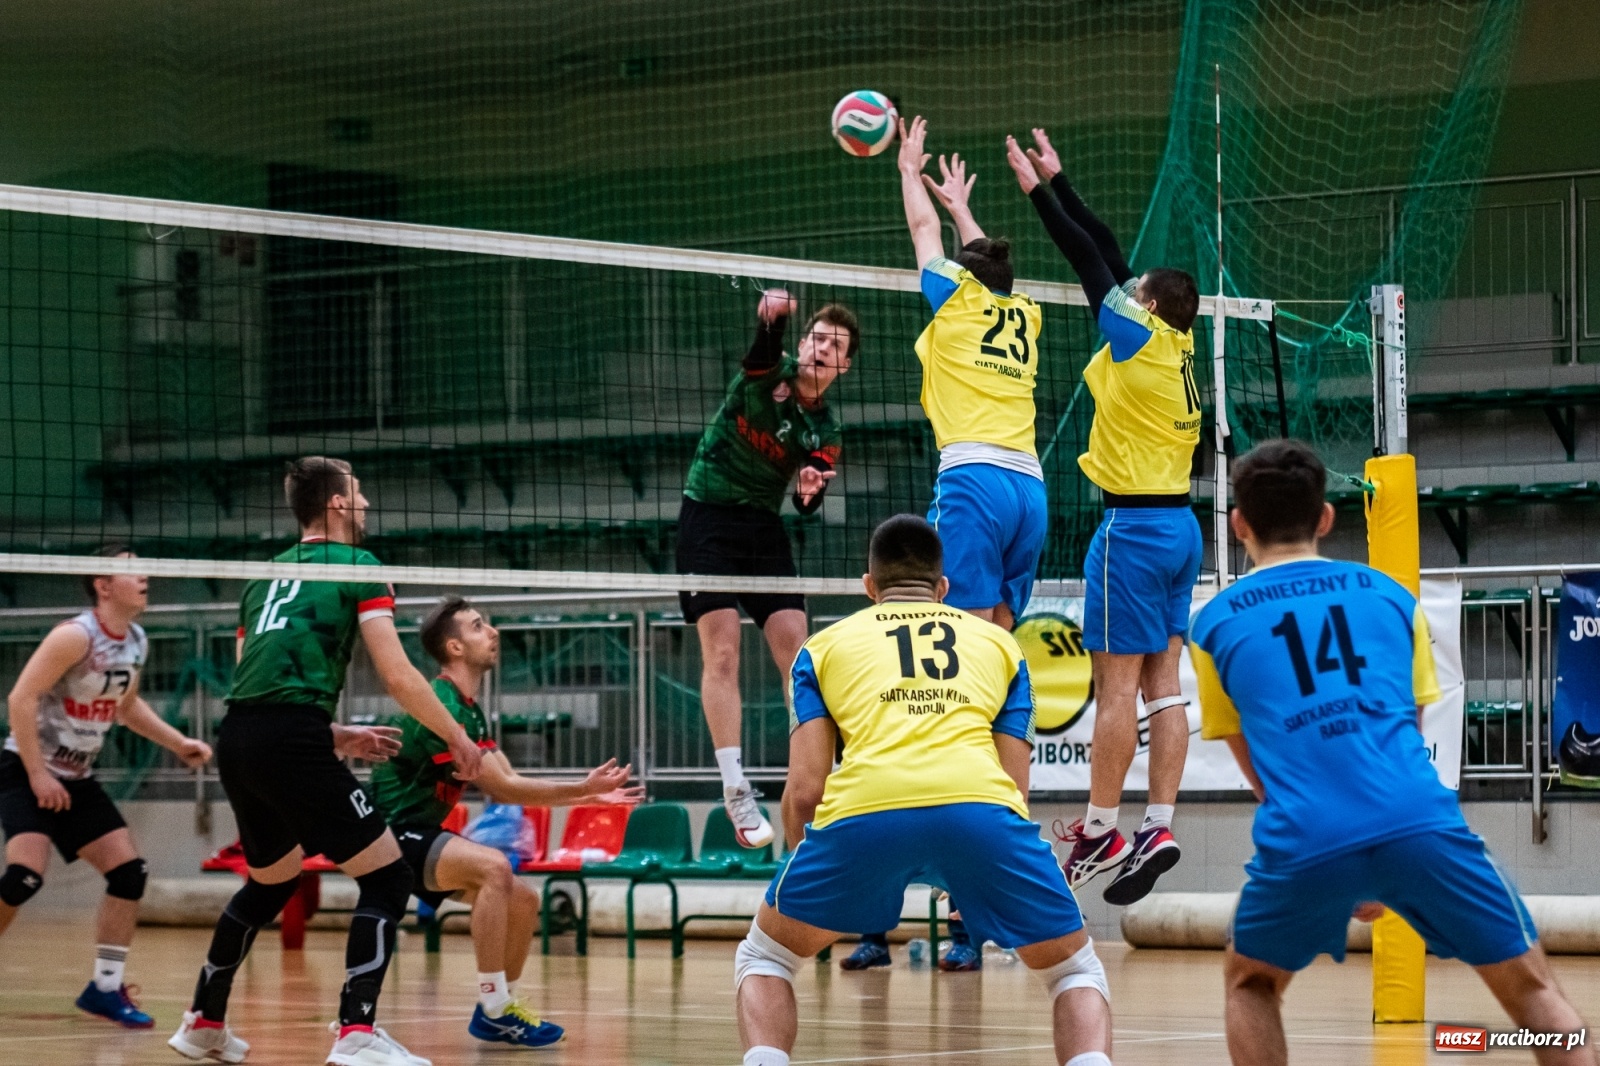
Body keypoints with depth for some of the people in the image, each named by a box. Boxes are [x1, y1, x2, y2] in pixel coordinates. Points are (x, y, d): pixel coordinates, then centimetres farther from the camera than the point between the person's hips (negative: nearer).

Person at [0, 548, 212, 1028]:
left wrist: (178, 742, 13)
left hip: (77, 777, 8)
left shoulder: (136, 644, 4)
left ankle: (105, 987, 10)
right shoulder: (77, 636, -21)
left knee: (128, 871, 1)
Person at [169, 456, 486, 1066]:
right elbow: (398, 677, -3)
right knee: (386, 879, -1)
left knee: (270, 882, 29)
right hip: (291, 745, -8)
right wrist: (457, 737, 8)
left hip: (237, 740, 8)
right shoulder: (356, 566, 4)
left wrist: (336, 737, 29)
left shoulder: (265, 577, 24)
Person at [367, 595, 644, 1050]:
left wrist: (589, 795, 6)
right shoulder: (441, 706, -20)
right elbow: (502, 788, -19)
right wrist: (582, 788, -15)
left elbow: (505, 787, 11)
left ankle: (496, 1011, 17)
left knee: (523, 900, 6)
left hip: (420, 837, 10)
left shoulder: (470, 710, 12)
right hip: (392, 833, -10)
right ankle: (495, 1010, -26)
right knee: (493, 866, -30)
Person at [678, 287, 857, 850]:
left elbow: (809, 505, -3)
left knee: (797, 653, -2)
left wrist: (811, 491, -27)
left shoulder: (824, 430, 6)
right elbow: (761, 348, -30)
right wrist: (771, 318, -53)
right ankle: (735, 791, -11)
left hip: (764, 528, 5)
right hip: (708, 515, -5)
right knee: (722, 653, -12)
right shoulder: (768, 373, -6)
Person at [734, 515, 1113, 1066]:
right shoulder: (999, 643, 31)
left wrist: (804, 868, 36)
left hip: (863, 812, 0)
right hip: (980, 810, 1)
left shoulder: (825, 645, 28)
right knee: (1075, 970, 21)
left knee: (764, 958, 25)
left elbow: (804, 788, 17)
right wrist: (966, 878, 41)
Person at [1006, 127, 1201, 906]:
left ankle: (1100, 831, -4)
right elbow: (1107, 255, 16)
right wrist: (1056, 181, 21)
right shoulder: (1175, 345, 10)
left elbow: (1090, 259, -5)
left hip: (1135, 524, -8)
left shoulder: (1141, 340, -9)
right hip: (1179, 523, 8)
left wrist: (1039, 191, 5)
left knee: (1118, 681, -6)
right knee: (1161, 679, 5)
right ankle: (1158, 826, 2)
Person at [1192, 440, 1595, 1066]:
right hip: (1420, 821, 1)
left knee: (1250, 983, 26)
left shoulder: (1215, 624, 17)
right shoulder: (1390, 596, 21)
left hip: (1304, 842, -1)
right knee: (1531, 988, 13)